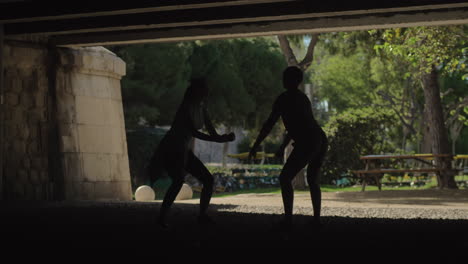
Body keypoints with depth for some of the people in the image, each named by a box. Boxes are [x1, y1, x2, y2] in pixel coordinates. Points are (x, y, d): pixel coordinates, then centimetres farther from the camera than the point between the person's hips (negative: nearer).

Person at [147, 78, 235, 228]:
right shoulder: (186, 108, -18)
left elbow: (211, 131, 9)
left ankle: (202, 216, 15)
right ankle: (162, 217, -30)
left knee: (208, 180, 6)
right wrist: (217, 139, -30)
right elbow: (193, 132, -27)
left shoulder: (201, 107, 7)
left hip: (183, 151, 9)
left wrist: (221, 137, -12)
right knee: (178, 180, -31)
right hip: (171, 150, -9)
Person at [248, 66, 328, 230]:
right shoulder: (303, 98, 25)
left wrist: (255, 146, 5)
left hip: (307, 143, -8)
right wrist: (283, 147, 40)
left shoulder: (284, 98, 0)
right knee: (312, 179, 23)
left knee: (285, 178, 0)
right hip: (321, 141, 8)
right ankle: (316, 218, 15)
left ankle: (288, 219, -6)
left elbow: (269, 124, -1)